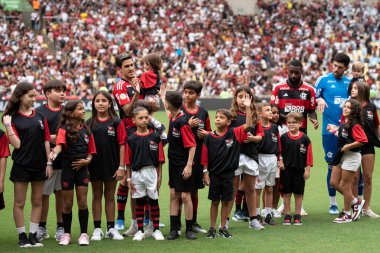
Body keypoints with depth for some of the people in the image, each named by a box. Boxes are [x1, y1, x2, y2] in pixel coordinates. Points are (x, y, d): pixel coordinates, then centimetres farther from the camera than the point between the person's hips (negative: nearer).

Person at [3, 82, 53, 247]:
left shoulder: (40, 116, 7)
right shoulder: (13, 118, -4)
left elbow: (46, 141, 7)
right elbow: (17, 144, -11)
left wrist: (49, 162, 2)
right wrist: (8, 126, -18)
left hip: (39, 165, 4)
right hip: (21, 165, -4)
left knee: (37, 201, 7)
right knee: (19, 202, 1)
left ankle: (33, 235, 13)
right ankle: (22, 236, 9)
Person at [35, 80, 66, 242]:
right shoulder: (39, 112, 0)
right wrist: (49, 138, -15)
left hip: (64, 160, 2)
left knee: (61, 193, 6)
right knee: (44, 194, 4)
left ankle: (60, 228, 14)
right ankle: (42, 228, 14)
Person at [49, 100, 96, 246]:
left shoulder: (86, 130, 7)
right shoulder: (64, 130, -7)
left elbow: (90, 151, 13)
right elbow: (60, 144, -26)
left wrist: (87, 160, -7)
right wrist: (55, 152, -47)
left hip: (82, 169, 3)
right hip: (67, 169, -3)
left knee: (82, 202, 0)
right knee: (68, 203, 5)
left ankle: (84, 234, 8)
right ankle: (66, 234, 19)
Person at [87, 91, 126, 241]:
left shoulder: (116, 123, -3)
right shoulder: (89, 123, 1)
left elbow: (122, 145, -4)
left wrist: (121, 167, -8)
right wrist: (86, 161, -7)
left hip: (112, 164, -1)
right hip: (95, 165, 1)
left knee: (110, 196, 9)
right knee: (97, 196, 8)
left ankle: (111, 228, 16)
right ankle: (97, 229, 13)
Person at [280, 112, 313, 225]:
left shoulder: (304, 138, -4)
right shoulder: (283, 137, -1)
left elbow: (309, 154, -2)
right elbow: (279, 152, 7)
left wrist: (307, 169, -4)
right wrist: (280, 161, -6)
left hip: (299, 169, -1)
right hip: (286, 169, 1)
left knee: (298, 193, 7)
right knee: (286, 193, 5)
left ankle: (297, 216, 15)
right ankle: (287, 215, 13)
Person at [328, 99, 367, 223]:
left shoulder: (354, 125, -19)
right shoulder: (344, 122, 8)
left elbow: (362, 141, -28)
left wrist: (347, 147, -22)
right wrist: (335, 131, 15)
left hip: (351, 157, -9)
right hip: (341, 156, 9)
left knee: (345, 186, 0)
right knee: (334, 182, 12)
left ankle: (346, 214, 15)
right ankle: (356, 201, 25)